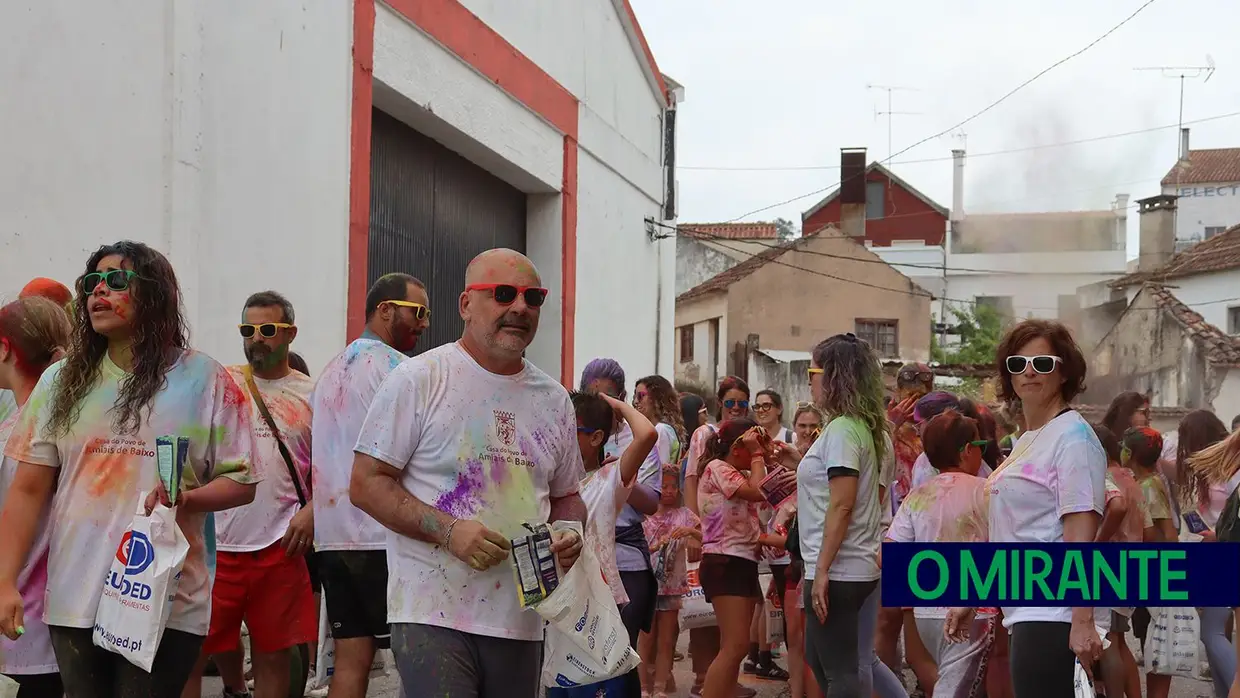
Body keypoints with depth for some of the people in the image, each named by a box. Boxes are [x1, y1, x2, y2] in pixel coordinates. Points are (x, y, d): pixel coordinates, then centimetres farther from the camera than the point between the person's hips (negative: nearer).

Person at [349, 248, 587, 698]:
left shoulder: (554, 400, 13)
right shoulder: (418, 379, -4)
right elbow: (366, 484, -6)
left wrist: (569, 533, 0)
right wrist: (448, 530, -18)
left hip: (521, 622, 6)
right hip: (433, 615, -5)